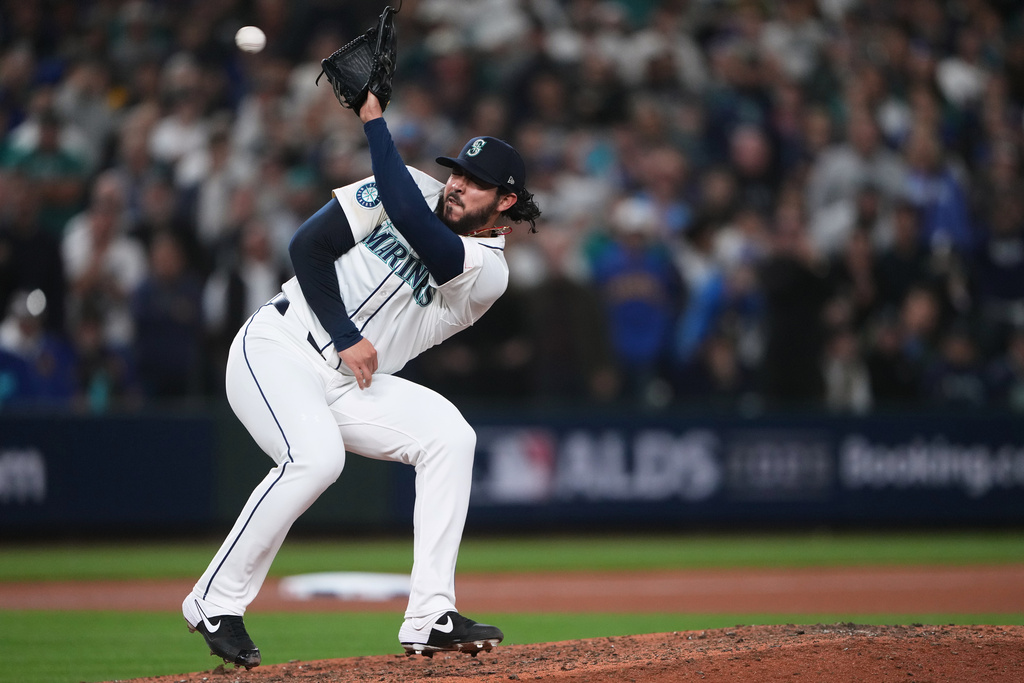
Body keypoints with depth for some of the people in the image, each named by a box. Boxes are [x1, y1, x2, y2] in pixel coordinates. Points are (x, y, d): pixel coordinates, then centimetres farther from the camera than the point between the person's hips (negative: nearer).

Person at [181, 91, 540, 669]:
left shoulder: (489, 271, -4)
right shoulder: (418, 189, -1)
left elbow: (412, 219, -20)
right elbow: (309, 245, -5)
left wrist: (374, 116, -14)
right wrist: (345, 337, -16)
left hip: (350, 385, 3)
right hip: (277, 350, -3)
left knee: (449, 435, -18)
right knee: (316, 455, -30)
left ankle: (430, 620, -18)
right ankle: (216, 602, -16)